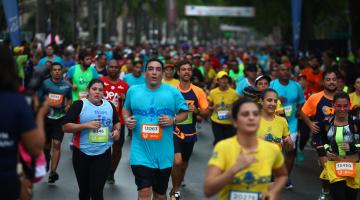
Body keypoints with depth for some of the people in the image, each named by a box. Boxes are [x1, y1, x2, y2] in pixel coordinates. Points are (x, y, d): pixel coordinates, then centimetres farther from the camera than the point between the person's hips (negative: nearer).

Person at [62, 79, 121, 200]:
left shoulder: (110, 106, 8)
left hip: (103, 154, 2)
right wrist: (86, 125, -20)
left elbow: (116, 122, 26)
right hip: (82, 154, -1)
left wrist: (117, 130, 3)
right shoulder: (79, 105, -5)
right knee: (84, 189, 13)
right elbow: (65, 127, -10)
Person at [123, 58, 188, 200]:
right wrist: (127, 119, -3)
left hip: (164, 153, 1)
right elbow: (126, 109, 19)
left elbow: (184, 113, 6)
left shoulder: (173, 92, -2)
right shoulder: (133, 91, 2)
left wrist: (173, 120, -14)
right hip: (141, 153, -1)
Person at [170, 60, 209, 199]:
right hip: (174, 132, -3)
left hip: (190, 134, 3)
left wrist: (196, 110, -19)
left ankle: (177, 187, 40)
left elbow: (206, 113, 0)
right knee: (177, 161, -21)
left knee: (184, 163, 17)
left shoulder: (198, 92, -3)